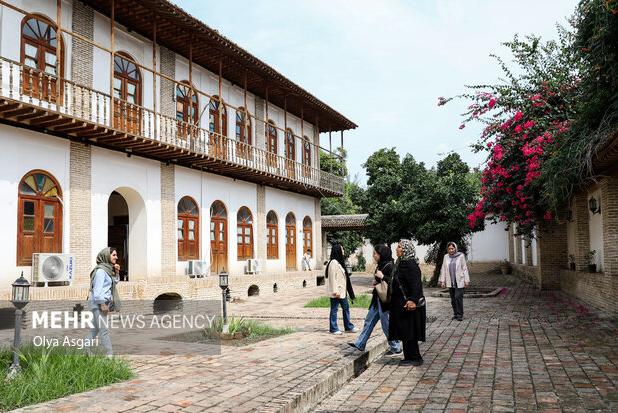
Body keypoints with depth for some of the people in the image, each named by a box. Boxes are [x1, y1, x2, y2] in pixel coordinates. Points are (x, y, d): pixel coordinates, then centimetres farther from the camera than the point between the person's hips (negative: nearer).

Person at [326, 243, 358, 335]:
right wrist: (335, 291, -22)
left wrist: (344, 290, 18)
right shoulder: (333, 262, -16)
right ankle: (333, 328, 9)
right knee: (334, 309, 0)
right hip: (336, 291, -10)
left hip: (342, 290, 10)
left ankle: (348, 327, 24)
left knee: (346, 307, 14)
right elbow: (332, 278, -20)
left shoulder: (339, 261, 15)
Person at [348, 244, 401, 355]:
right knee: (369, 321, 13)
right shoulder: (380, 265, 11)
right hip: (378, 299, 10)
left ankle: (396, 348, 14)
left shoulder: (389, 266, -17)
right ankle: (360, 344, 20)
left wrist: (382, 277, -23)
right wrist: (375, 282, 7)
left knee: (386, 324, 0)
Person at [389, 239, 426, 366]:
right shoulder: (401, 263, 12)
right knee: (405, 332, 14)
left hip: (408, 304, -10)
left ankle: (414, 358, 8)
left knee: (409, 332, -2)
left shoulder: (410, 264, -17)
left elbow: (416, 284, -26)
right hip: (401, 304, 10)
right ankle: (409, 357, 23)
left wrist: (413, 300, -34)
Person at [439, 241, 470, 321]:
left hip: (459, 281, -4)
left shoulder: (461, 256, -1)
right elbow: (443, 269, 11)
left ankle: (460, 315, -2)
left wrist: (466, 280, -3)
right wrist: (442, 281, 9)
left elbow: (465, 268, 0)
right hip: (450, 282, 4)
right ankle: (455, 314, 18)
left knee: (458, 297, -11)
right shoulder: (446, 257, 8)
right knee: (453, 299, 8)